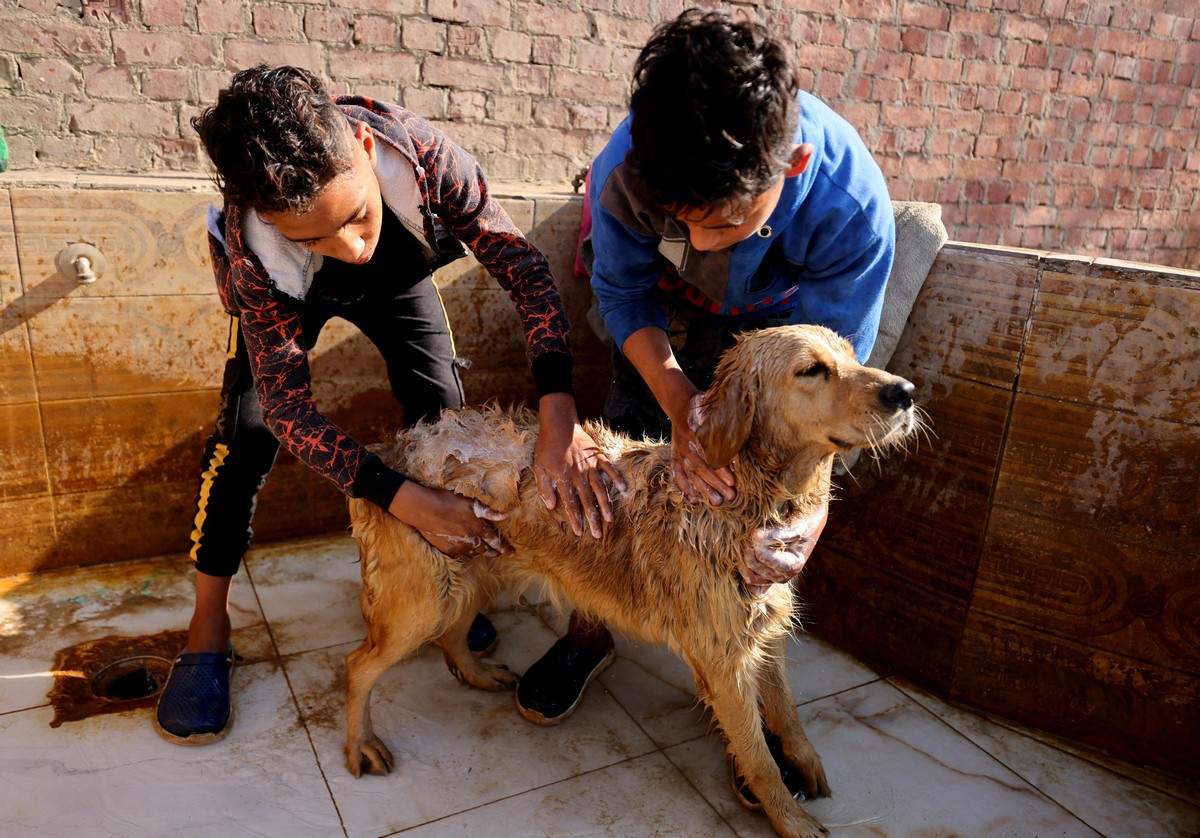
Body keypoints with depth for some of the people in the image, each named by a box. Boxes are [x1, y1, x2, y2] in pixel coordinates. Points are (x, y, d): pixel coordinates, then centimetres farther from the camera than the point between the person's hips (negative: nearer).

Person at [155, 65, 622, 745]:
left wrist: (560, 416, -52)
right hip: (288, 293, -2)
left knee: (443, 414, -8)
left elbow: (522, 264, -39)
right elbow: (286, 404, -38)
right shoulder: (254, 248, -40)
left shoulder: (419, 151, -42)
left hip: (399, 274, 2)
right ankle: (209, 624, 2)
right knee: (249, 427, -16)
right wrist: (405, 500, -49)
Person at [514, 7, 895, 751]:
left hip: (779, 322, -1)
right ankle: (590, 632, 19)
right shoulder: (624, 172, -36)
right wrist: (679, 404, -35)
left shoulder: (854, 208, -39)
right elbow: (624, 295, -18)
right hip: (670, 312, 1)